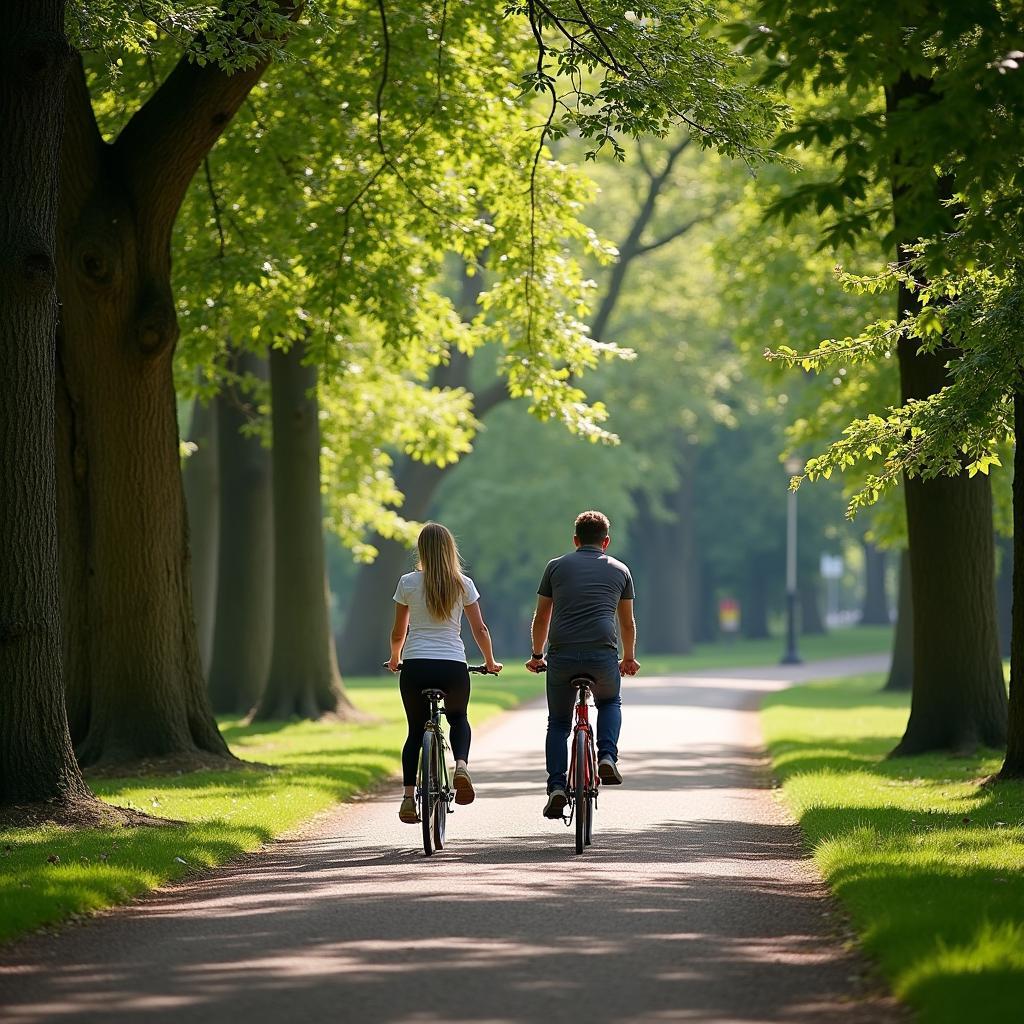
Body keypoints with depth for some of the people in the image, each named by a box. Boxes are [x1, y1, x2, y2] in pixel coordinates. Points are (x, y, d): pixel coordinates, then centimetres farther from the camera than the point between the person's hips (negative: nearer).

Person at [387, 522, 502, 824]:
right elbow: (480, 629, 5)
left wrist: (394, 659, 26)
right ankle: (461, 764, -4)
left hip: (415, 665, 0)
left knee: (416, 730, 15)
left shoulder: (408, 583, 2)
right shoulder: (463, 584, 3)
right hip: (453, 666, 0)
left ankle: (409, 796, 3)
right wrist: (490, 662, 21)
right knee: (459, 719, 25)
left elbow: (398, 632, 8)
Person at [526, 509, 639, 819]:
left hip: (562, 655, 0)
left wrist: (536, 655, 33)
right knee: (610, 703, 29)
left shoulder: (556, 567, 15)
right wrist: (629, 658, 40)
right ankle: (607, 757, 6)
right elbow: (627, 623, 25)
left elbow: (541, 618, 19)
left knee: (558, 722, 16)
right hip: (604, 655, 0)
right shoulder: (619, 570, 17)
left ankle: (556, 787, 2)